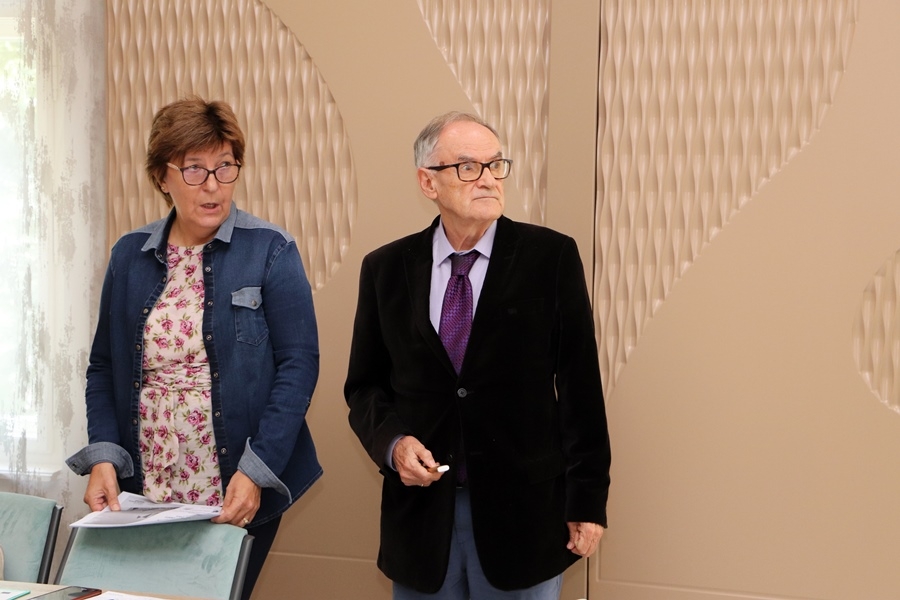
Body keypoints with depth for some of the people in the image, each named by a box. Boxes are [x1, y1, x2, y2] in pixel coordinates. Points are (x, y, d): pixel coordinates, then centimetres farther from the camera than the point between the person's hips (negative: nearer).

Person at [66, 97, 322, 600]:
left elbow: (299, 364, -10)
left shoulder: (270, 251, -5)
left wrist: (256, 472, -18)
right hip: (143, 495, 3)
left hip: (238, 496, -3)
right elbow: (104, 367, 9)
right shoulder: (130, 256, 6)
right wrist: (102, 457, -6)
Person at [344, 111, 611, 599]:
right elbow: (364, 385, 9)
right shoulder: (385, 268, 2)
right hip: (420, 508, 2)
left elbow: (579, 385, -3)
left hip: (524, 509, -2)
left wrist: (588, 500, -4)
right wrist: (392, 441, -10)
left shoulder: (551, 257, -4)